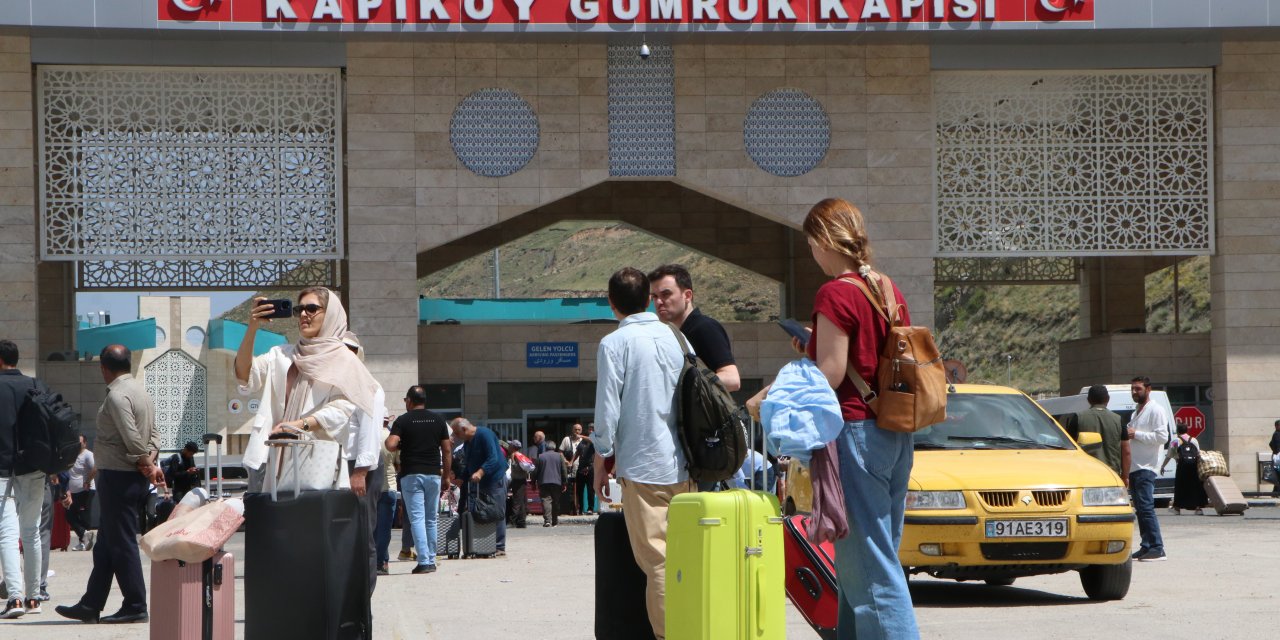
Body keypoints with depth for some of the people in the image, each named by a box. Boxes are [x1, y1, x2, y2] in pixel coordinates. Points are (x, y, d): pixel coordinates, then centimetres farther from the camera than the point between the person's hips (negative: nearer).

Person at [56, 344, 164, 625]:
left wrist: (146, 464, -9)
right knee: (105, 546, 13)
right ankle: (90, 606, 18)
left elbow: (132, 438, -22)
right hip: (134, 477, 10)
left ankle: (136, 607, -1)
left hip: (118, 477, -10)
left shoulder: (117, 396, -15)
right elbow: (152, 434, 12)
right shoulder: (140, 392, 15)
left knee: (122, 544, -4)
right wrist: (151, 462, 0)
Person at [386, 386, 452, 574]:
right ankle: (431, 560, 15)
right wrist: (446, 474, 12)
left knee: (417, 519, -5)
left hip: (411, 475, -3)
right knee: (431, 520, 12)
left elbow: (391, 445, -15)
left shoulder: (403, 420, -3)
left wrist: (400, 445, 7)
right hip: (433, 474, 3)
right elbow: (447, 450, 6)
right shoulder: (438, 419, 8)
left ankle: (424, 561, -14)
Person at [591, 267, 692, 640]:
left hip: (643, 465, -5)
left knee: (657, 559, -3)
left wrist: (601, 464, 2)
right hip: (684, 465, 5)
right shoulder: (675, 338, 8)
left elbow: (607, 412, -9)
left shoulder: (615, 344, -7)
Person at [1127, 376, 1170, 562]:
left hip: (1146, 468, -10)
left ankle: (1157, 548, -17)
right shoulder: (1136, 413, 23)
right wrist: (1127, 436, 13)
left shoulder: (1156, 410, -6)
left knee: (1146, 507, -15)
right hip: (1134, 467, 10)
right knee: (1140, 509, 8)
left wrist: (1136, 434, -15)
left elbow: (1162, 437, -17)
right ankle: (1146, 547, 11)